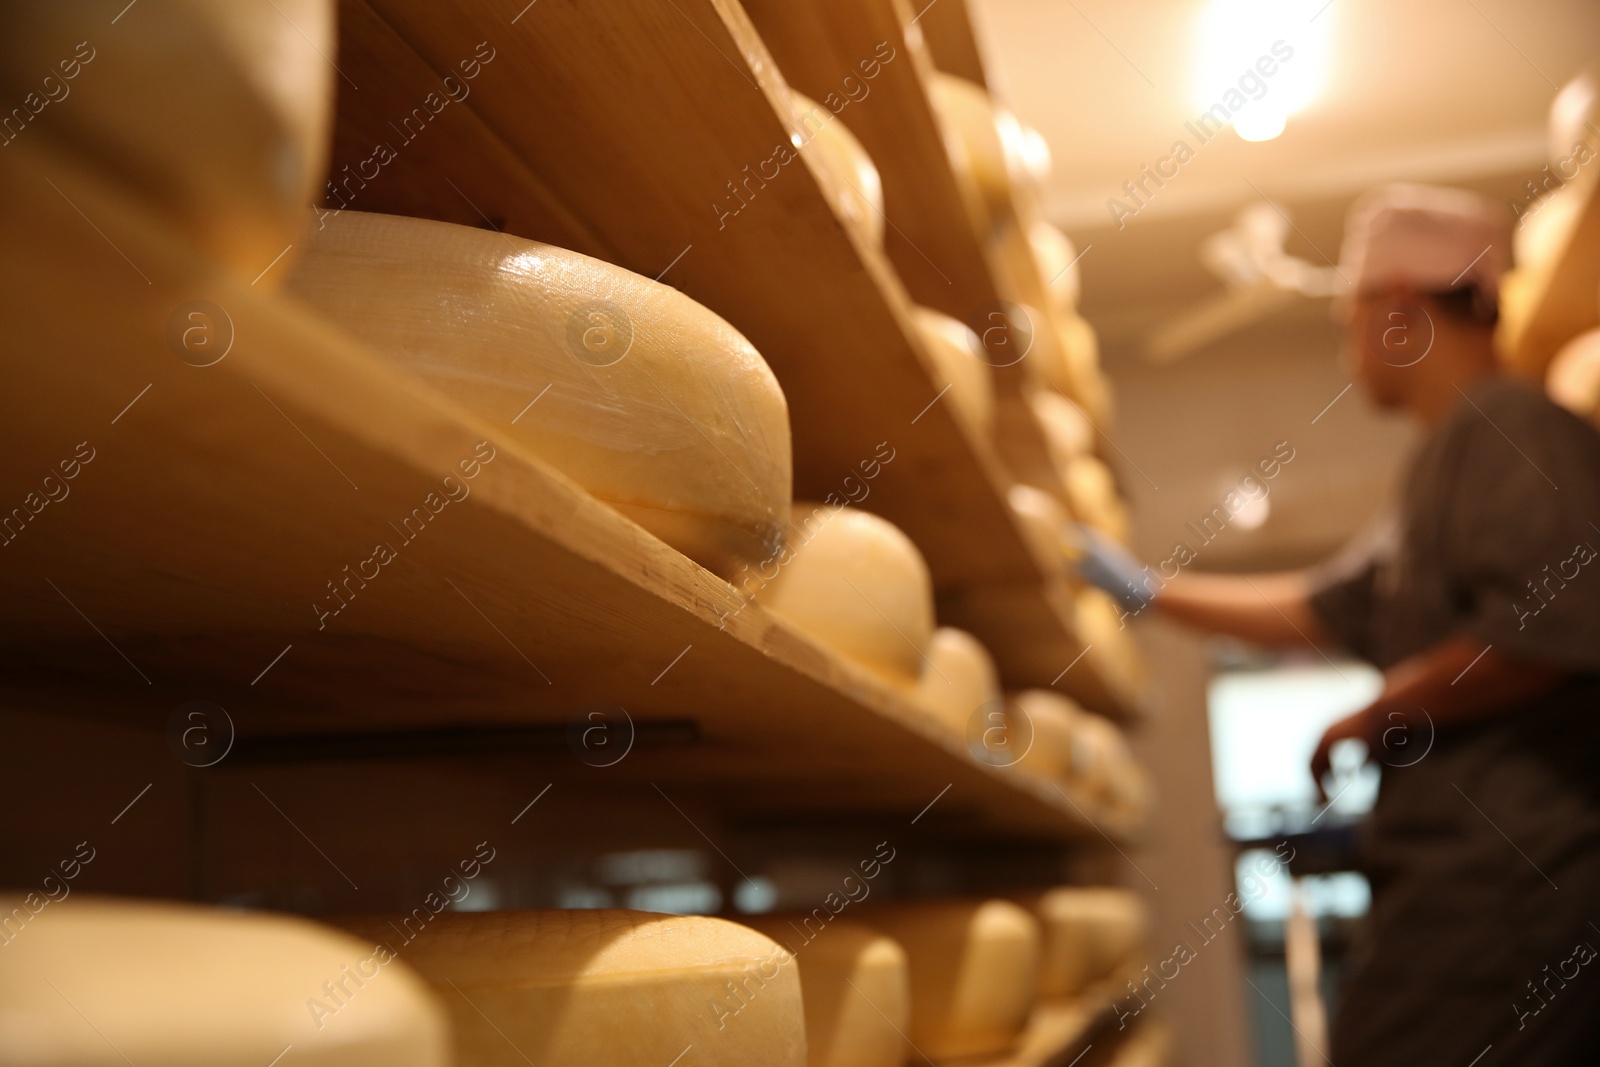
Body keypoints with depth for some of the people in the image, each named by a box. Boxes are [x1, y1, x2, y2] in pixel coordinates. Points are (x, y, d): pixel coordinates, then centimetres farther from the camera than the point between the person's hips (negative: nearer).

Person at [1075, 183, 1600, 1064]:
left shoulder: (1505, 427, -9)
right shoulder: (1446, 464, 22)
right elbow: (1315, 609, 28)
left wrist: (1372, 717, -11)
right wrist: (1147, 590, 32)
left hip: (1500, 877, -9)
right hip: (1461, 872, 9)